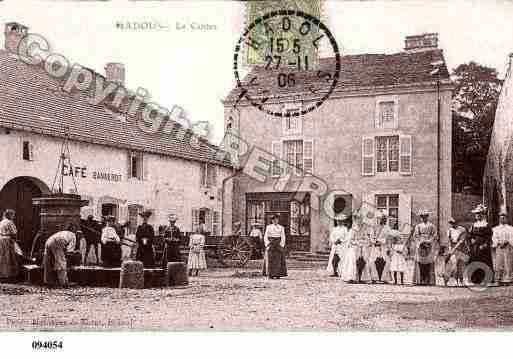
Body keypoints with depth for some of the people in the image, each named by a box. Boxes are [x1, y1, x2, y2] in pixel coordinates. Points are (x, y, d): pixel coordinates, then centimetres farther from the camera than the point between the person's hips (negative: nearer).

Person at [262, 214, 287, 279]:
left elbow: (283, 237, 5)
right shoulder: (268, 227, 6)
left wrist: (282, 245, -7)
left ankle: (278, 274, -3)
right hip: (270, 243, 0)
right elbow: (265, 236, 5)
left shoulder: (281, 228, 6)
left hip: (278, 244, 0)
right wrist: (267, 244, -6)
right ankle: (270, 274, 0)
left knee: (278, 259, -6)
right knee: (270, 259, -4)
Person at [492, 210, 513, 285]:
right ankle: (499, 280, -2)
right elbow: (494, 238, 5)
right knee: (498, 263, -7)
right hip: (499, 248, 1)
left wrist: (506, 242, -16)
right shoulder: (496, 229, 16)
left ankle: (507, 280, -4)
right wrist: (499, 243, -13)